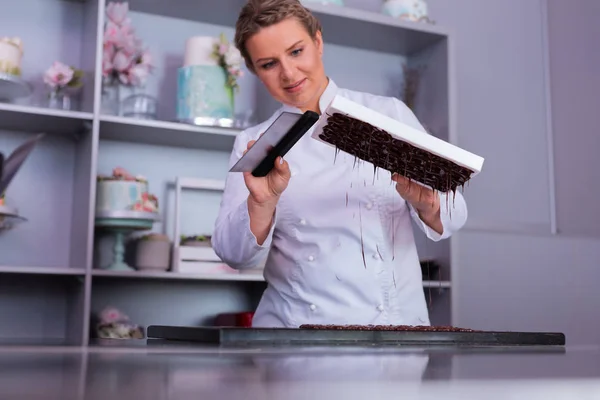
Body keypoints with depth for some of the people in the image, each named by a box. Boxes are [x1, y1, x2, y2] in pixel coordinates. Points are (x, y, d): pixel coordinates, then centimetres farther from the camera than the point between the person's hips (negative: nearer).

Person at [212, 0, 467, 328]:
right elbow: (236, 255, -1)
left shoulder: (388, 114, 6)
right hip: (295, 323, 0)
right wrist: (262, 203, -19)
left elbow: (451, 216, 5)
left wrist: (426, 204, -16)